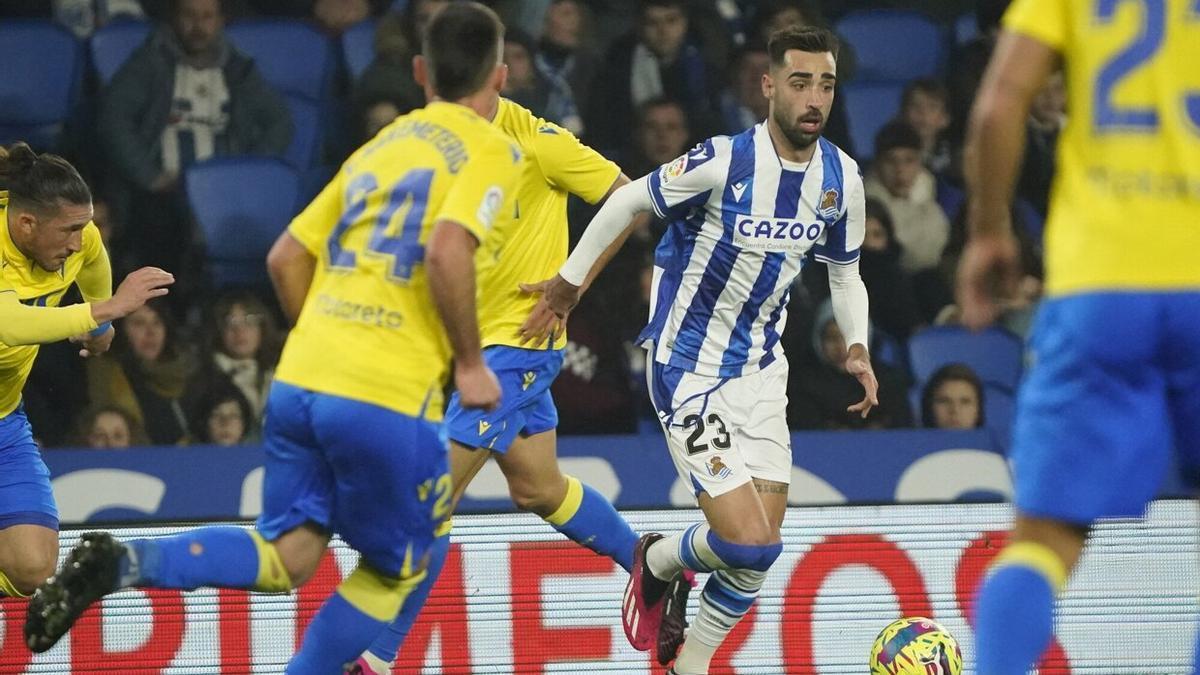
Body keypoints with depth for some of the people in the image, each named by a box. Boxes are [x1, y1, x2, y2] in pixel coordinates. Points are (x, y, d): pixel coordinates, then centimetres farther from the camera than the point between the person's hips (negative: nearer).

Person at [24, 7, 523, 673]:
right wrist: (470, 363, -8)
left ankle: (124, 563, -17)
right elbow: (446, 251, -18)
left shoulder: (378, 147, 21)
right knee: (393, 570, 12)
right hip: (389, 397, -6)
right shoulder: (489, 150, -1)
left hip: (302, 376, 6)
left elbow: (286, 258, 20)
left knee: (284, 558, 6)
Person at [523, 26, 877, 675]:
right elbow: (627, 200, -7)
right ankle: (659, 562, 19)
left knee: (759, 553, 4)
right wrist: (569, 282, 1)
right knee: (748, 543, -14)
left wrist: (857, 349, -3)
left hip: (759, 370, 6)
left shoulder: (841, 177, -3)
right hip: (689, 371, -6)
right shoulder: (724, 161, -22)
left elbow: (844, 273, 13)